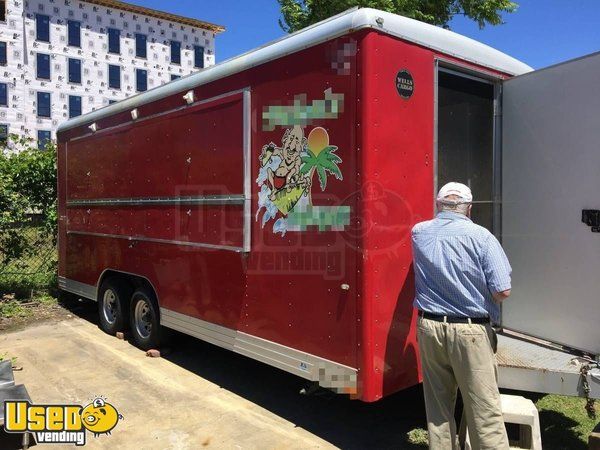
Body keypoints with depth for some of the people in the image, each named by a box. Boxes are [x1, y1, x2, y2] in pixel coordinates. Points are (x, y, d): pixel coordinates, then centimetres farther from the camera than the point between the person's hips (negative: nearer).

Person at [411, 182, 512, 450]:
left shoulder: (418, 233, 2)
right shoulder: (480, 236, -10)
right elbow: (503, 291, -13)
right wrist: (481, 299, 7)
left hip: (429, 327, 4)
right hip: (470, 332, -4)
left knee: (437, 406, 15)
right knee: (484, 412, 4)